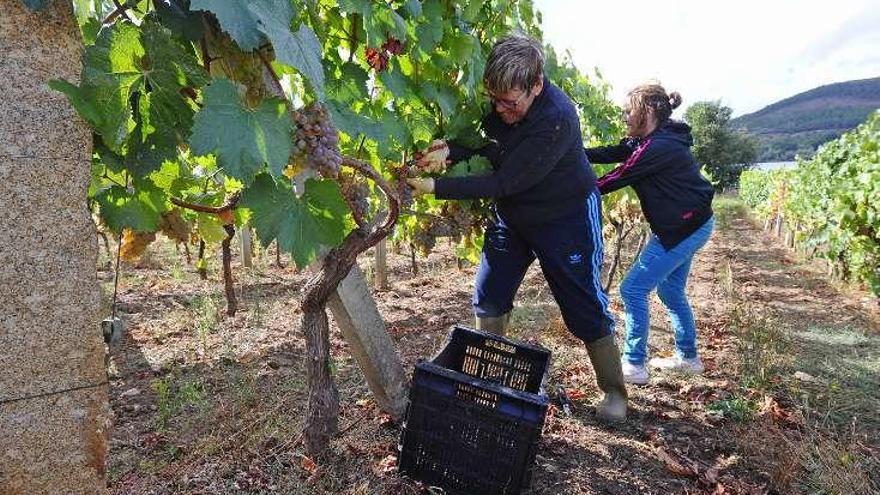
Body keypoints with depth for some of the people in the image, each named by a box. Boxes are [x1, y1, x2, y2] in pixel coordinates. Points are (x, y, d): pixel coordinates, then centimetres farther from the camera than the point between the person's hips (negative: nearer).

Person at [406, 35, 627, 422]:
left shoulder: (557, 120, -33)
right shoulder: (498, 101, -11)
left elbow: (503, 182, -32)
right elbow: (482, 143, -2)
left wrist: (436, 187, -35)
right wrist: (449, 151, -25)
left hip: (565, 217, -6)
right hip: (510, 213, 7)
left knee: (585, 307, 0)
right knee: (488, 298, 6)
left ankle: (614, 392, 20)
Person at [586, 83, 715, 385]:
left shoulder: (658, 147, -23)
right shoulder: (648, 141, 8)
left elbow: (617, 178, -20)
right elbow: (610, 154, 2)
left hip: (683, 229, -10)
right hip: (690, 225, 10)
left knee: (633, 289, -6)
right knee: (671, 291, 20)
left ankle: (634, 366, 3)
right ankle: (687, 357, 34)